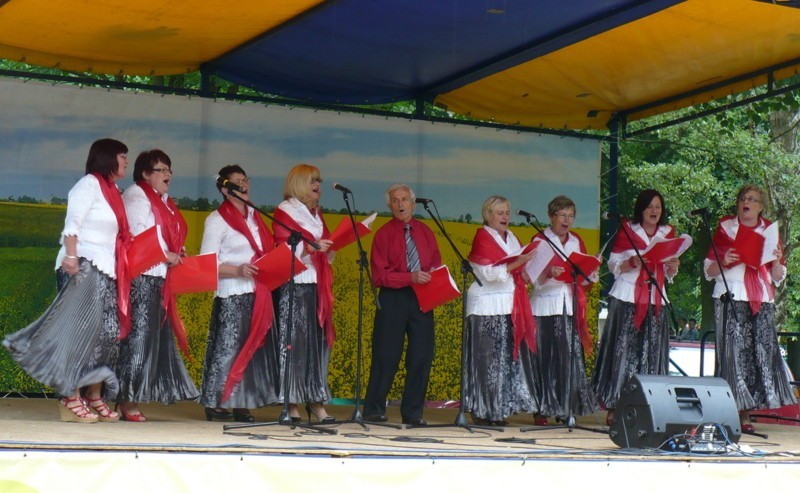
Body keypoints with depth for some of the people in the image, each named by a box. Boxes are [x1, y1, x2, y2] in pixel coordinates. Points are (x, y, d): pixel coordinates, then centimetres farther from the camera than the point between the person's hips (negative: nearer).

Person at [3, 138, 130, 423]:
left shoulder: (110, 191, 20)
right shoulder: (90, 184, -4)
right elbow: (72, 223, -14)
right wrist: (70, 256, -25)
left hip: (105, 271, 9)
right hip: (83, 267, -9)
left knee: (107, 334, 5)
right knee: (81, 330, -15)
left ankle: (94, 397, 8)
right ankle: (71, 400, -17)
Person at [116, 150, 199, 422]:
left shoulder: (163, 202, 24)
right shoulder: (136, 195, -3)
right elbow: (139, 232, -14)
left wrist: (176, 254, 8)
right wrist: (165, 255, -12)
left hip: (158, 276, 9)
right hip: (140, 274, -9)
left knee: (158, 335, 5)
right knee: (138, 335, -11)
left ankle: (131, 398, 7)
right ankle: (127, 400, -10)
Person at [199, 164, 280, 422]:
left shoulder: (254, 217, 18)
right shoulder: (217, 219, -2)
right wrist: (238, 270, -20)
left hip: (257, 296, 7)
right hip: (231, 296, -7)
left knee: (252, 348, 5)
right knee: (227, 348, -6)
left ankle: (241, 404, 10)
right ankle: (214, 404, 1)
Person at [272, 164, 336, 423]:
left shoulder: (316, 213, 22)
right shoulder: (285, 211, 1)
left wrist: (328, 247, 4)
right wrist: (311, 246, -22)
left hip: (317, 285, 7)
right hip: (293, 285, -7)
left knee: (318, 340, 3)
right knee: (293, 341, -8)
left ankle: (315, 400, 4)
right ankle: (290, 402, -6)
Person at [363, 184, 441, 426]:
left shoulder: (425, 232, 12)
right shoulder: (384, 234, -1)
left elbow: (437, 265, 16)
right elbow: (379, 276, -7)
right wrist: (410, 277, -19)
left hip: (422, 299, 4)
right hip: (393, 299, -4)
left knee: (422, 356, 3)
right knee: (386, 357, -1)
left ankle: (413, 412, 12)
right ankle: (374, 410, 9)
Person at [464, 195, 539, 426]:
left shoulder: (511, 238, 18)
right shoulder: (483, 237, -3)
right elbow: (489, 272, -15)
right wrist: (517, 263, -23)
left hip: (509, 307, 7)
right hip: (487, 308, -7)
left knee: (507, 357, 5)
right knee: (487, 359, -7)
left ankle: (498, 410, 9)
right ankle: (481, 411, -3)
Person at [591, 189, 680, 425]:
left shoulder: (668, 233, 14)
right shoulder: (627, 230, 4)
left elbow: (668, 274, 19)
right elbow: (613, 265, 1)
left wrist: (673, 268, -3)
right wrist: (631, 263, -17)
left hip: (656, 300, 4)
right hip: (627, 298, -4)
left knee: (651, 352, -2)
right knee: (623, 350, -7)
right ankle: (613, 406, -4)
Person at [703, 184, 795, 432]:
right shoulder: (725, 228, 10)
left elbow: (778, 277, 16)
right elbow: (709, 270, 9)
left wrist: (777, 261, -4)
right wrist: (723, 262, -10)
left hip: (762, 301, 3)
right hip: (731, 298, -2)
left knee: (763, 351, -5)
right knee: (735, 351, -10)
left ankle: (744, 413, 0)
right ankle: (734, 410, -8)